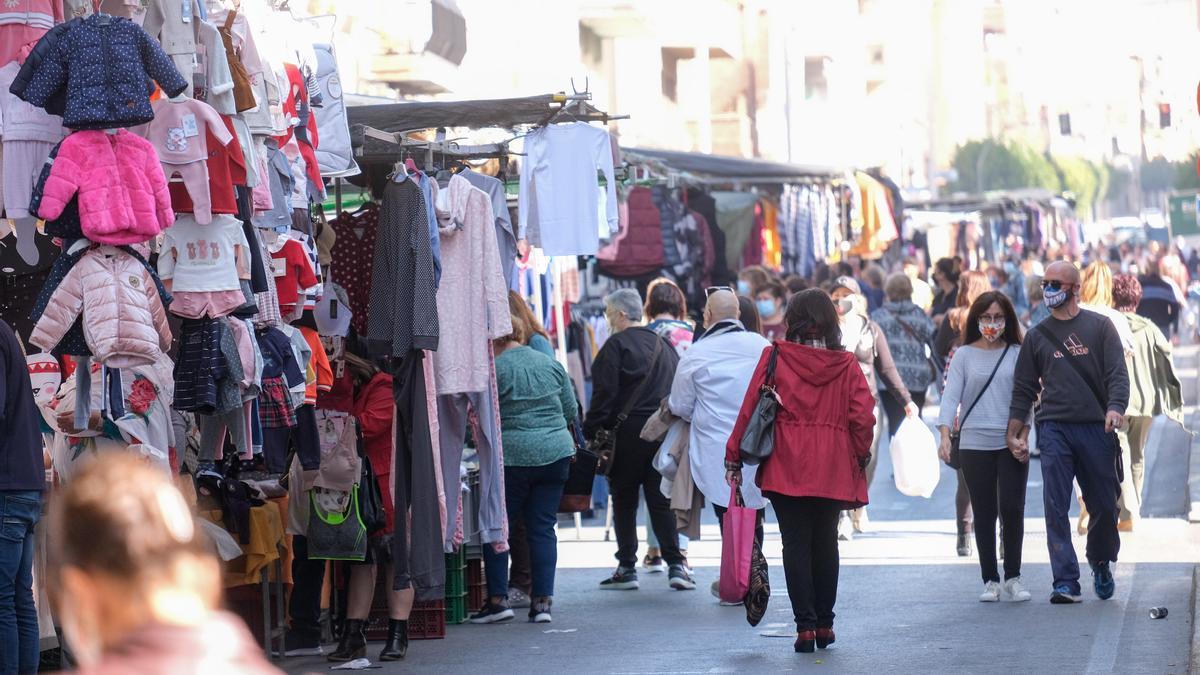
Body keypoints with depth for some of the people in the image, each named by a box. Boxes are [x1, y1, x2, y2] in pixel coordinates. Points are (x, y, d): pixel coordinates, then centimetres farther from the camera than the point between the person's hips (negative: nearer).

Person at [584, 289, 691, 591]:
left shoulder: (615, 345, -6)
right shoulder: (663, 345, 14)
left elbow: (604, 393, -12)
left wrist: (592, 430, -9)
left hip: (628, 432, -5)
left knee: (624, 500, 4)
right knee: (661, 500, 7)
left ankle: (627, 567, 5)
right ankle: (675, 564, -3)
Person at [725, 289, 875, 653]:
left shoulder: (775, 357, -3)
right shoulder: (846, 363, 0)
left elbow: (749, 408, -4)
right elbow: (863, 417, -3)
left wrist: (734, 457, 3)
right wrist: (860, 458, 12)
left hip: (786, 468, -2)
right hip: (832, 470, 2)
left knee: (796, 544, 3)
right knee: (826, 542, 15)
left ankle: (805, 625, -4)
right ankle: (824, 624, 20)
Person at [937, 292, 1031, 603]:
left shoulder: (1017, 354, 7)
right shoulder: (964, 355, 5)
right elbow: (951, 396, -2)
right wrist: (945, 435, -16)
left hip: (1011, 444, 0)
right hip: (975, 444, 0)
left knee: (1012, 509, -6)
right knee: (984, 514, 4)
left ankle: (1013, 577, 7)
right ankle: (990, 580, 12)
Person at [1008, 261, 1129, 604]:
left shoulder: (1099, 327, 7)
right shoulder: (1037, 336, 13)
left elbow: (1117, 373, -2)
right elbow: (1023, 389, 15)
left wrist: (1116, 408, -20)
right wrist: (1014, 434, 7)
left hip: (1096, 428, -1)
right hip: (1054, 430, 1)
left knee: (1103, 506, 5)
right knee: (1055, 507, -9)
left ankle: (1101, 564, 31)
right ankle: (1066, 582, -10)